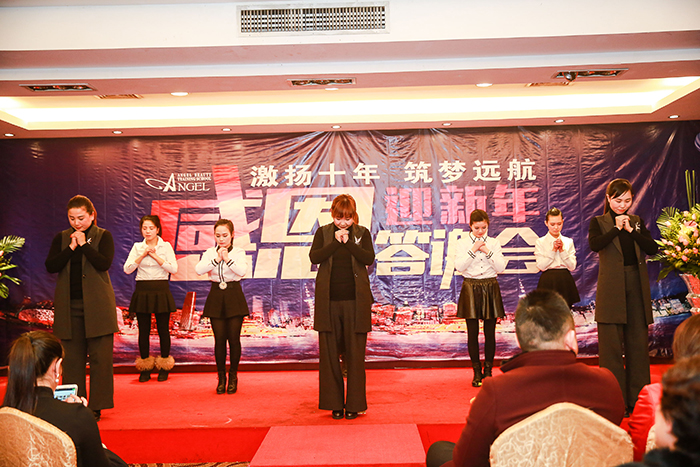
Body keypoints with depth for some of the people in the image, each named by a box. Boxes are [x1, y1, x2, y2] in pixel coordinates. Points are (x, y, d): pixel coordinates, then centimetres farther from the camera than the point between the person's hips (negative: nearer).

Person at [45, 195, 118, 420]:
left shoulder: (103, 236, 2)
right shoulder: (61, 238, 10)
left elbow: (104, 263, -14)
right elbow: (50, 266, -2)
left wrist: (84, 244, -12)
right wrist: (71, 247, -10)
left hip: (97, 306, -3)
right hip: (69, 306, 3)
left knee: (100, 356, -2)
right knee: (72, 357, 6)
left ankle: (97, 406, 7)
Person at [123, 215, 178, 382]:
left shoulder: (166, 246, 3)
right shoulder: (137, 247, 8)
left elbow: (173, 269, -9)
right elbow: (127, 269, -3)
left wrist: (155, 256, -13)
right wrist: (143, 255, -12)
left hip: (161, 291, -1)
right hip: (142, 291, 1)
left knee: (163, 329, 3)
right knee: (143, 330, 4)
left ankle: (164, 368, 16)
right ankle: (145, 368, 16)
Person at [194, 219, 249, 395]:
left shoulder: (239, 253, 0)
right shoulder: (210, 253, 6)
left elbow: (243, 271, -18)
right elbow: (198, 270, -11)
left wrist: (228, 258, -26)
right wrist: (216, 259, -20)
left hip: (234, 297, -2)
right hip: (216, 296, 2)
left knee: (234, 337, -1)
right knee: (219, 339, 2)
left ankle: (233, 376, 16)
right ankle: (221, 377, 15)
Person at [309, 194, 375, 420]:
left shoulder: (362, 233, 6)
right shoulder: (323, 232, 7)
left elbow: (369, 259, -9)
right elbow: (314, 257, -8)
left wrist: (348, 242, -15)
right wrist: (336, 242, -15)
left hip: (355, 301, -1)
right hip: (329, 300, 1)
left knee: (355, 353, 2)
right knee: (329, 352, 4)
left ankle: (354, 403, 12)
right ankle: (334, 403, 15)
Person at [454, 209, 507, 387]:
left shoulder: (494, 243, 5)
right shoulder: (463, 243, 1)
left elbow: (501, 267, -3)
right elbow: (459, 266, -10)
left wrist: (488, 251, -12)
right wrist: (473, 250, -16)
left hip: (490, 288, 1)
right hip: (471, 288, -1)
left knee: (490, 332, 3)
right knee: (473, 332, 1)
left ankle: (488, 370, 15)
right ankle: (477, 372, 12)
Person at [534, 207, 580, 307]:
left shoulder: (568, 242, 10)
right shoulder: (540, 242, 3)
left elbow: (572, 266, 2)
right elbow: (541, 266, -7)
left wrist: (562, 250, -7)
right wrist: (553, 250, -10)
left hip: (565, 282, 2)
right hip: (548, 281, -2)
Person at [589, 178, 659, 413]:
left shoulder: (637, 221, 13)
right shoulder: (599, 222, 3)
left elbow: (653, 248, 0)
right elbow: (594, 244, -18)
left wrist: (631, 230, -9)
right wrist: (616, 228, -16)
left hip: (637, 287, 4)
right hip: (612, 288, -4)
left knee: (638, 341, 7)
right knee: (611, 344, -2)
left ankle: (638, 398, 17)